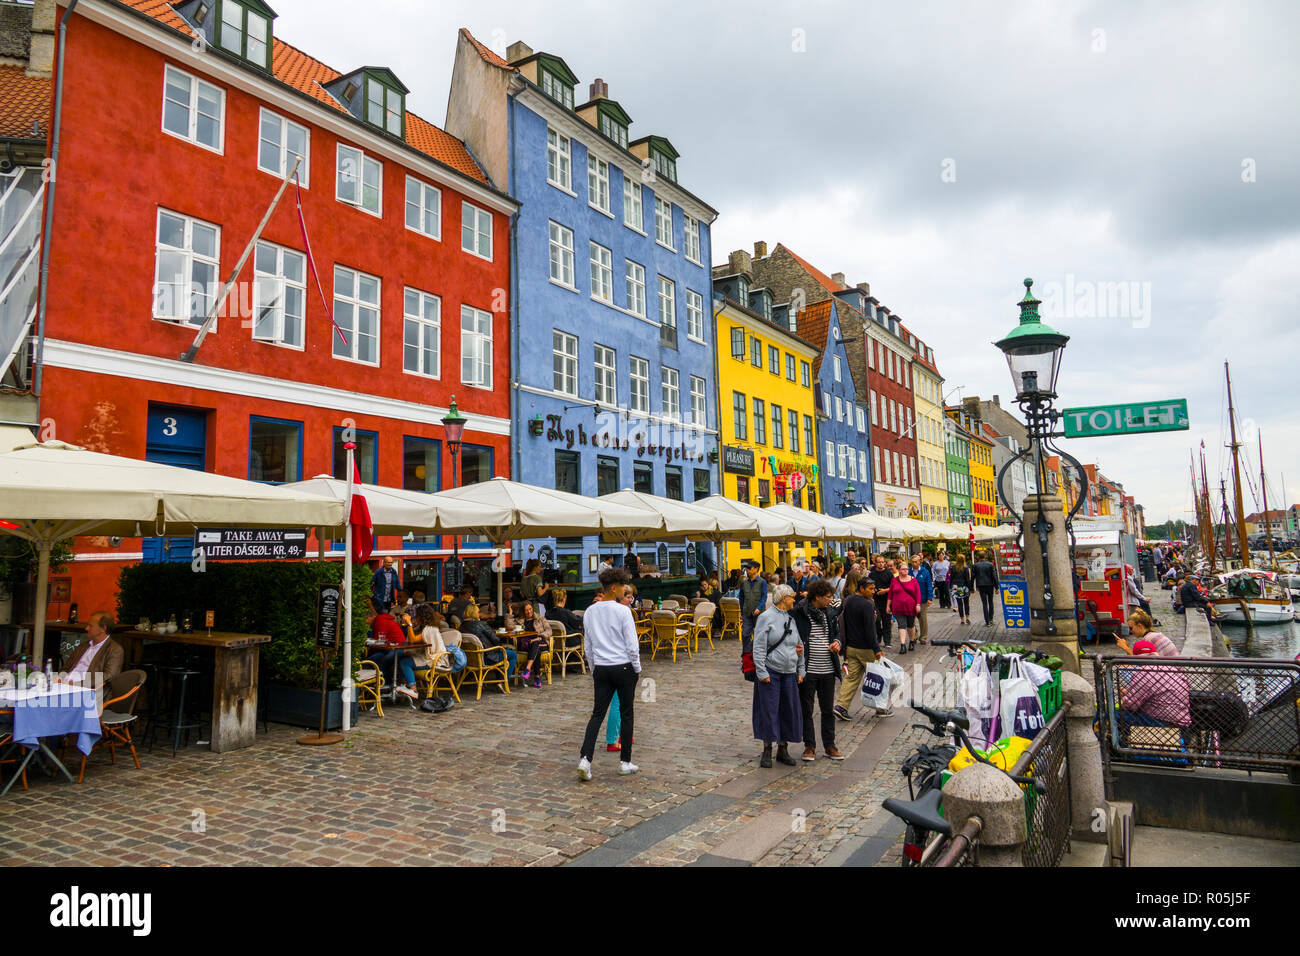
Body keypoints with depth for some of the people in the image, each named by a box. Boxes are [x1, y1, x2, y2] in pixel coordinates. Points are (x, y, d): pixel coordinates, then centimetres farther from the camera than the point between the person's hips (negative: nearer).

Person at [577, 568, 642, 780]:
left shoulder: (590, 612, 5)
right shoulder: (623, 611, -12)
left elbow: (587, 647, 12)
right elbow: (632, 645, -11)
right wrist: (637, 668, 2)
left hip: (601, 668, 4)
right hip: (623, 667, -4)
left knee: (597, 713, 6)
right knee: (626, 714, 7)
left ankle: (585, 759, -7)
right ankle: (625, 762, 15)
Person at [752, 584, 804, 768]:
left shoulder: (791, 619, 13)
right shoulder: (766, 617, -7)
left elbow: (799, 645, 20)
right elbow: (759, 648, -10)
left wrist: (800, 670, 13)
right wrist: (762, 672, -15)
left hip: (789, 673, 6)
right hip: (770, 672, -6)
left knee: (790, 710, 7)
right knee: (768, 710, -1)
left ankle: (783, 749, 21)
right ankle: (767, 751, 11)